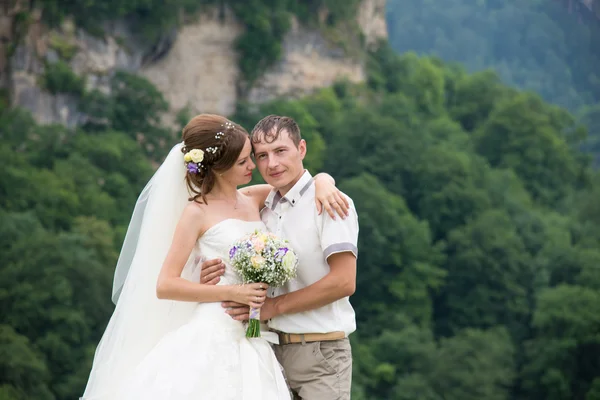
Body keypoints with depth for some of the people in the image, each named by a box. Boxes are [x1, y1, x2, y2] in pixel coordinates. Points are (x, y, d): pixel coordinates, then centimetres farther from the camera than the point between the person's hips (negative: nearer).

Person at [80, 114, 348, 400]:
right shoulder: (198, 212, -4)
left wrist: (323, 184, -5)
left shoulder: (253, 199, 10)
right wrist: (232, 293, -14)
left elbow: (317, 178, 19)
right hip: (212, 336, -5)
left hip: (251, 341, 5)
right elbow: (165, 285, -9)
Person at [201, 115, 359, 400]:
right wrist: (215, 278, -4)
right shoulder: (263, 210, 13)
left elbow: (344, 282, -16)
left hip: (319, 355, -6)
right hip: (271, 351, 6)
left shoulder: (329, 203, -8)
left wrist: (274, 306, -13)